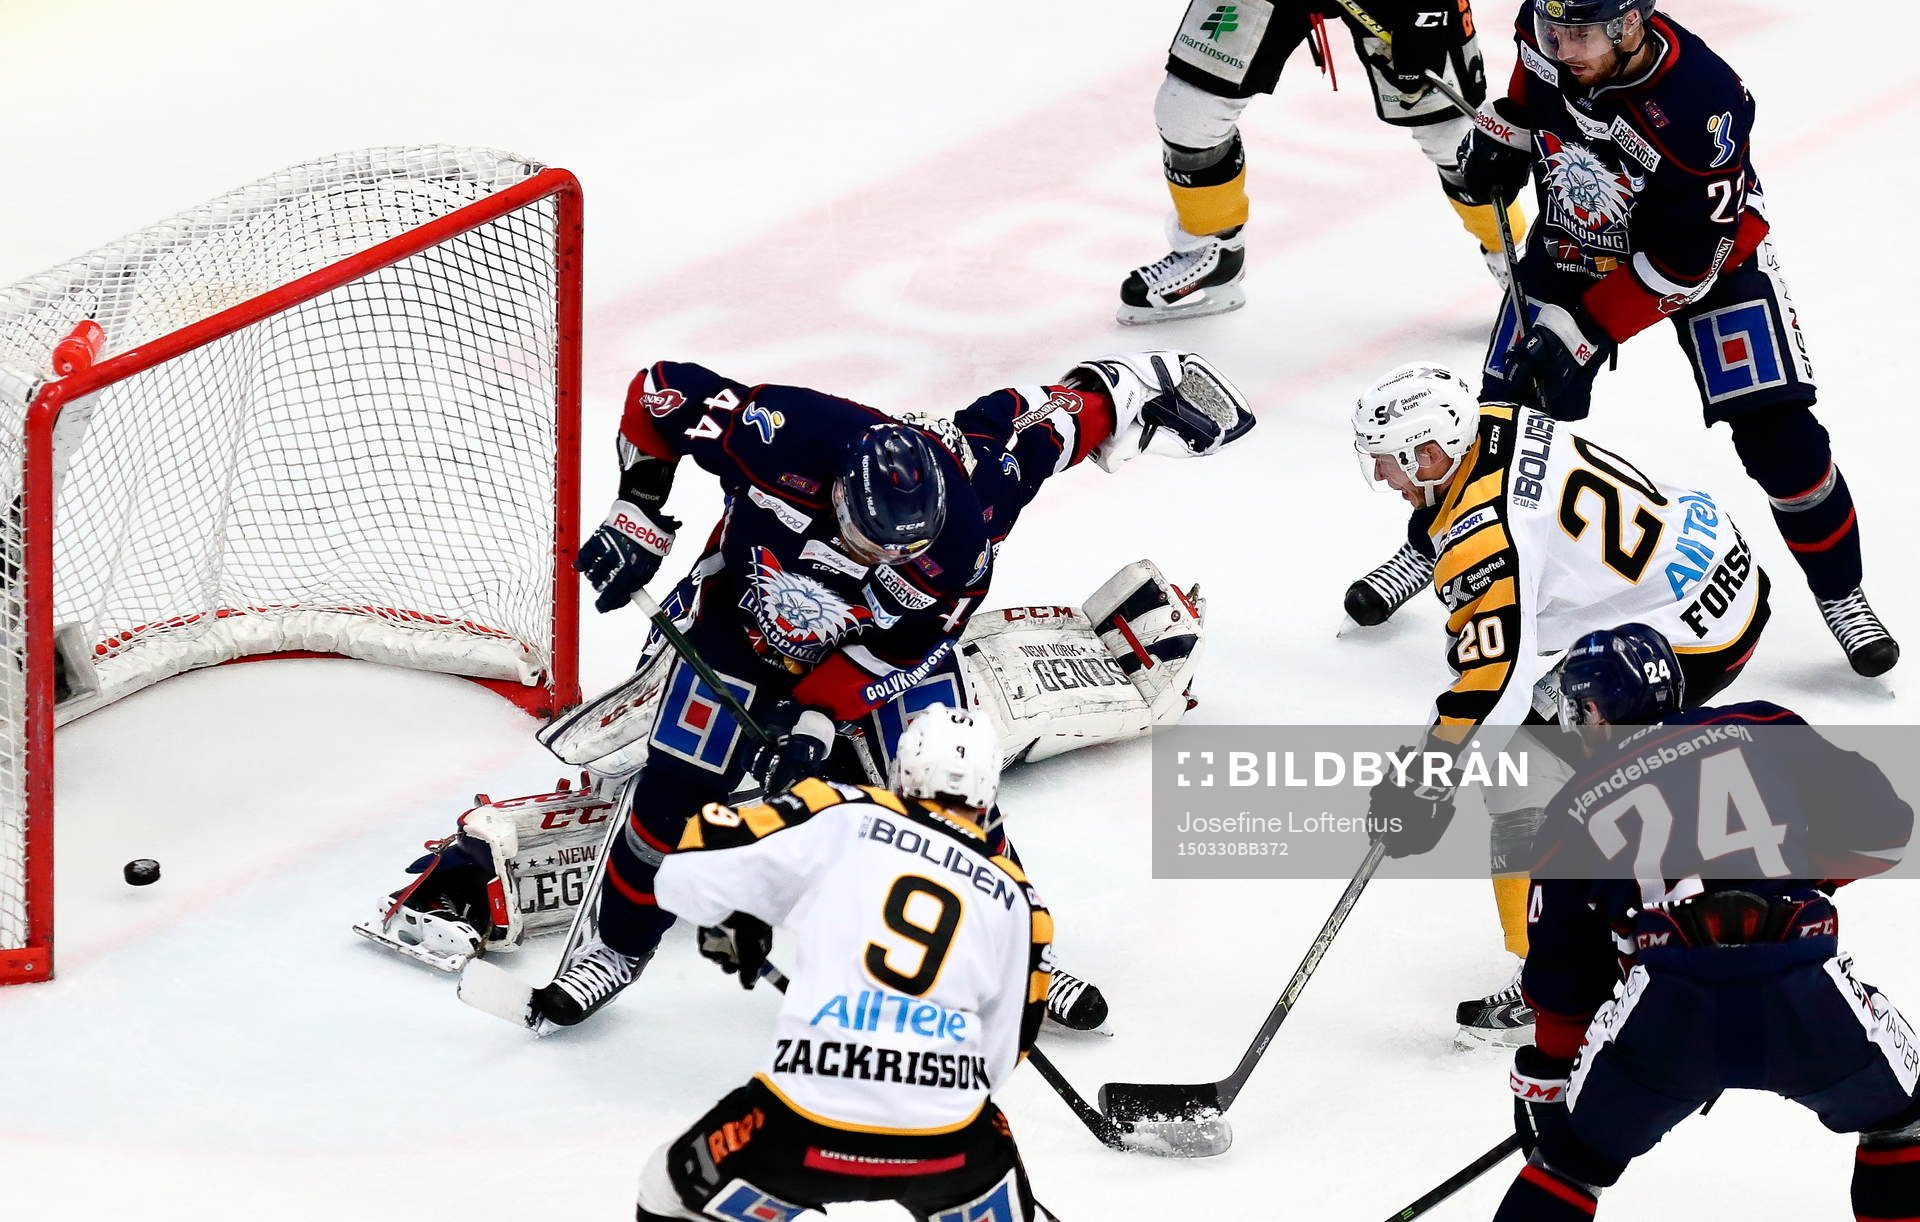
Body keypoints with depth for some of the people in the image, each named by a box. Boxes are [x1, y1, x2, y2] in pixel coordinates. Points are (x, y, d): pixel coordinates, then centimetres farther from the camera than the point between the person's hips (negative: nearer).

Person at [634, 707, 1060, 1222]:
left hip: (803, 1134, -2)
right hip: (944, 1145, 2)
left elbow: (689, 871, 5)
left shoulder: (842, 817, 7)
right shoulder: (1016, 901, 15)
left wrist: (731, 917, 27)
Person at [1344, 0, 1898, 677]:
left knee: (1776, 432, -10)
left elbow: (1683, 263, -31)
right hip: (1574, 240, 4)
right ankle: (1430, 544, 26)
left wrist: (1585, 330, -31)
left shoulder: (1704, 104, -38)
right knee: (1503, 409, 3)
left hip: (1709, 248, -4)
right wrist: (1503, 132, -9)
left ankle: (1839, 590, 9)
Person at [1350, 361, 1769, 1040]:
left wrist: (1422, 792, -17)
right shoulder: (1494, 424, 1)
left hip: (1690, 631, -10)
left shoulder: (1485, 535, -24)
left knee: (1522, 772, -7)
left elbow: (1492, 683, -25)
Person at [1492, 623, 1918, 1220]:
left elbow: (1563, 987, 28)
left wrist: (1542, 1092, 42)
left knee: (1572, 1155, 25)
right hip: (1808, 1002, 0)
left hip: (1672, 1013, 0)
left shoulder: (1573, 814, 23)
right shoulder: (1763, 729, 20)